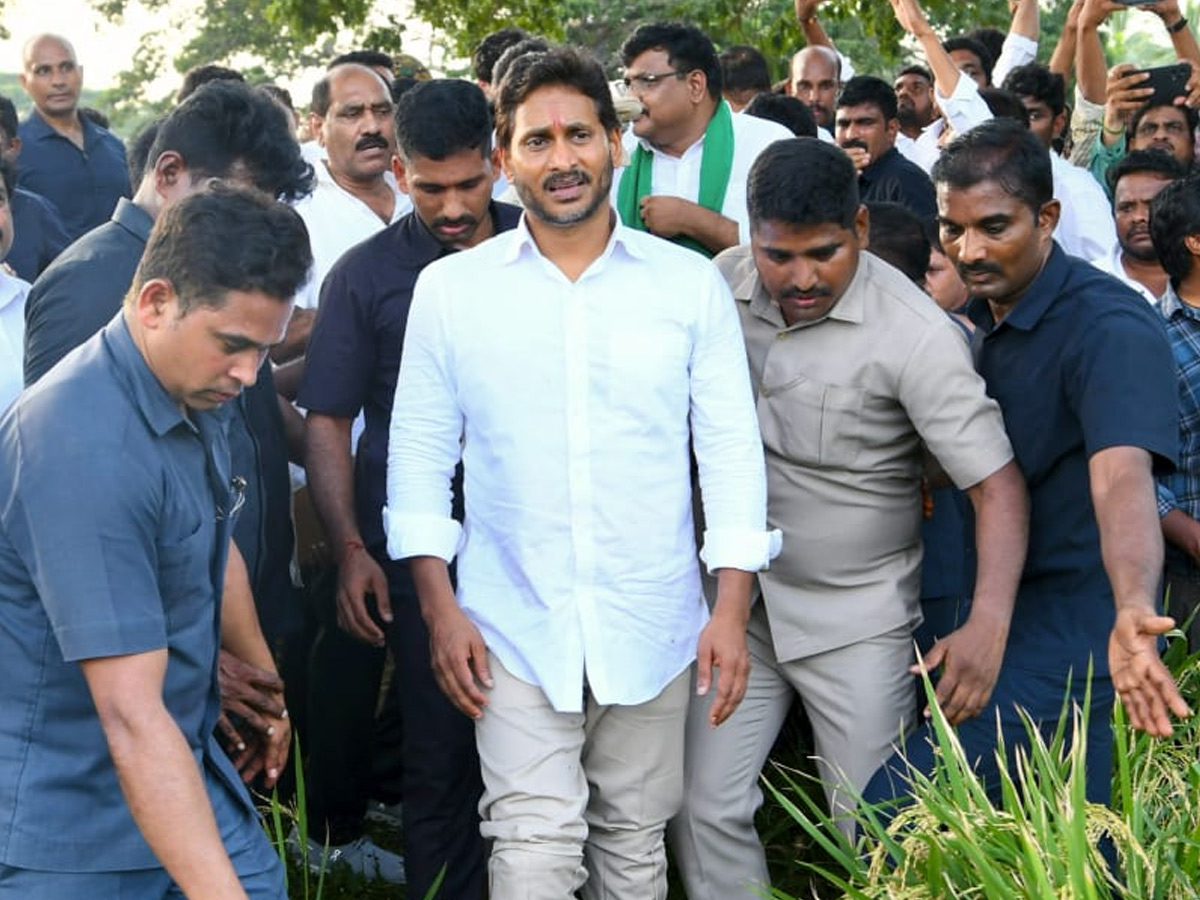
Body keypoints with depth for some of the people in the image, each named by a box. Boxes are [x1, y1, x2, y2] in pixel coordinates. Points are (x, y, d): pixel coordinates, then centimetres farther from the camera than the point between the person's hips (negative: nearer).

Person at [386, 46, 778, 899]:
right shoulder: (450, 288, 1)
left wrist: (733, 609, -4)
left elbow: (730, 447, 2)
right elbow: (421, 452, 4)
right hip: (515, 631, -1)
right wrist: (441, 607, -3)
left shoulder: (690, 283, 1)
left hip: (653, 629, 1)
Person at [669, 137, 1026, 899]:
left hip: (857, 617, -4)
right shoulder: (721, 284, -5)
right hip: (736, 600, 4)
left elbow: (998, 484, -21)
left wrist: (989, 623, -33)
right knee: (706, 807, 5)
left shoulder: (916, 335, -19)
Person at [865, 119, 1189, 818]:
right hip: (1009, 617, 9)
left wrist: (1133, 613, -54)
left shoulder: (1109, 327, -20)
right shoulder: (985, 319, 9)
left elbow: (1122, 478, -37)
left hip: (1070, 637, -9)